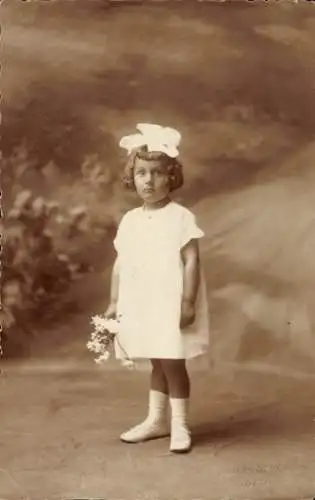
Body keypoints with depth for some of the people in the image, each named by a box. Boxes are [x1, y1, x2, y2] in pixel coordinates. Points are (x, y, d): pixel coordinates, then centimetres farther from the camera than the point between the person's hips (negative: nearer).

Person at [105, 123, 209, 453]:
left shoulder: (181, 217, -10)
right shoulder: (129, 220, 7)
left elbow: (191, 261, -13)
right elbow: (120, 264, 10)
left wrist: (188, 302, -17)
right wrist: (114, 302, 9)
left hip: (170, 304, -5)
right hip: (140, 305, 6)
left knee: (172, 363, 1)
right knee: (157, 363, 18)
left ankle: (180, 425, 16)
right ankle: (156, 419, 30)